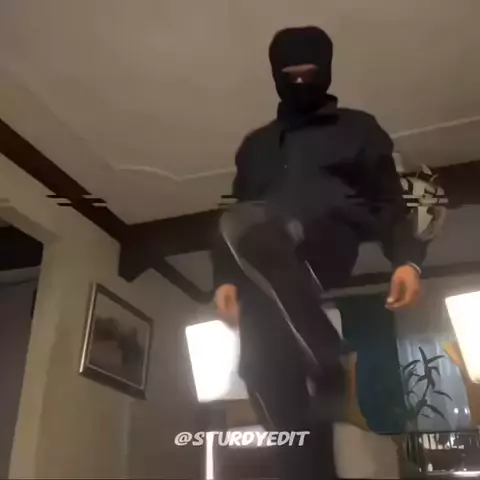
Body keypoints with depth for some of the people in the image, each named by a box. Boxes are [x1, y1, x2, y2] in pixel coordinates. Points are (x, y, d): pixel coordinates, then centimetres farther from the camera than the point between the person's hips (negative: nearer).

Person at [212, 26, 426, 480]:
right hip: (267, 269, 4)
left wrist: (406, 257, -9)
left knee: (250, 236, -35)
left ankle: (336, 371, -30)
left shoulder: (357, 128, 20)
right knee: (266, 365, -19)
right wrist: (227, 278, 7)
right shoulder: (255, 145, 29)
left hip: (332, 247, -4)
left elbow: (389, 202, 10)